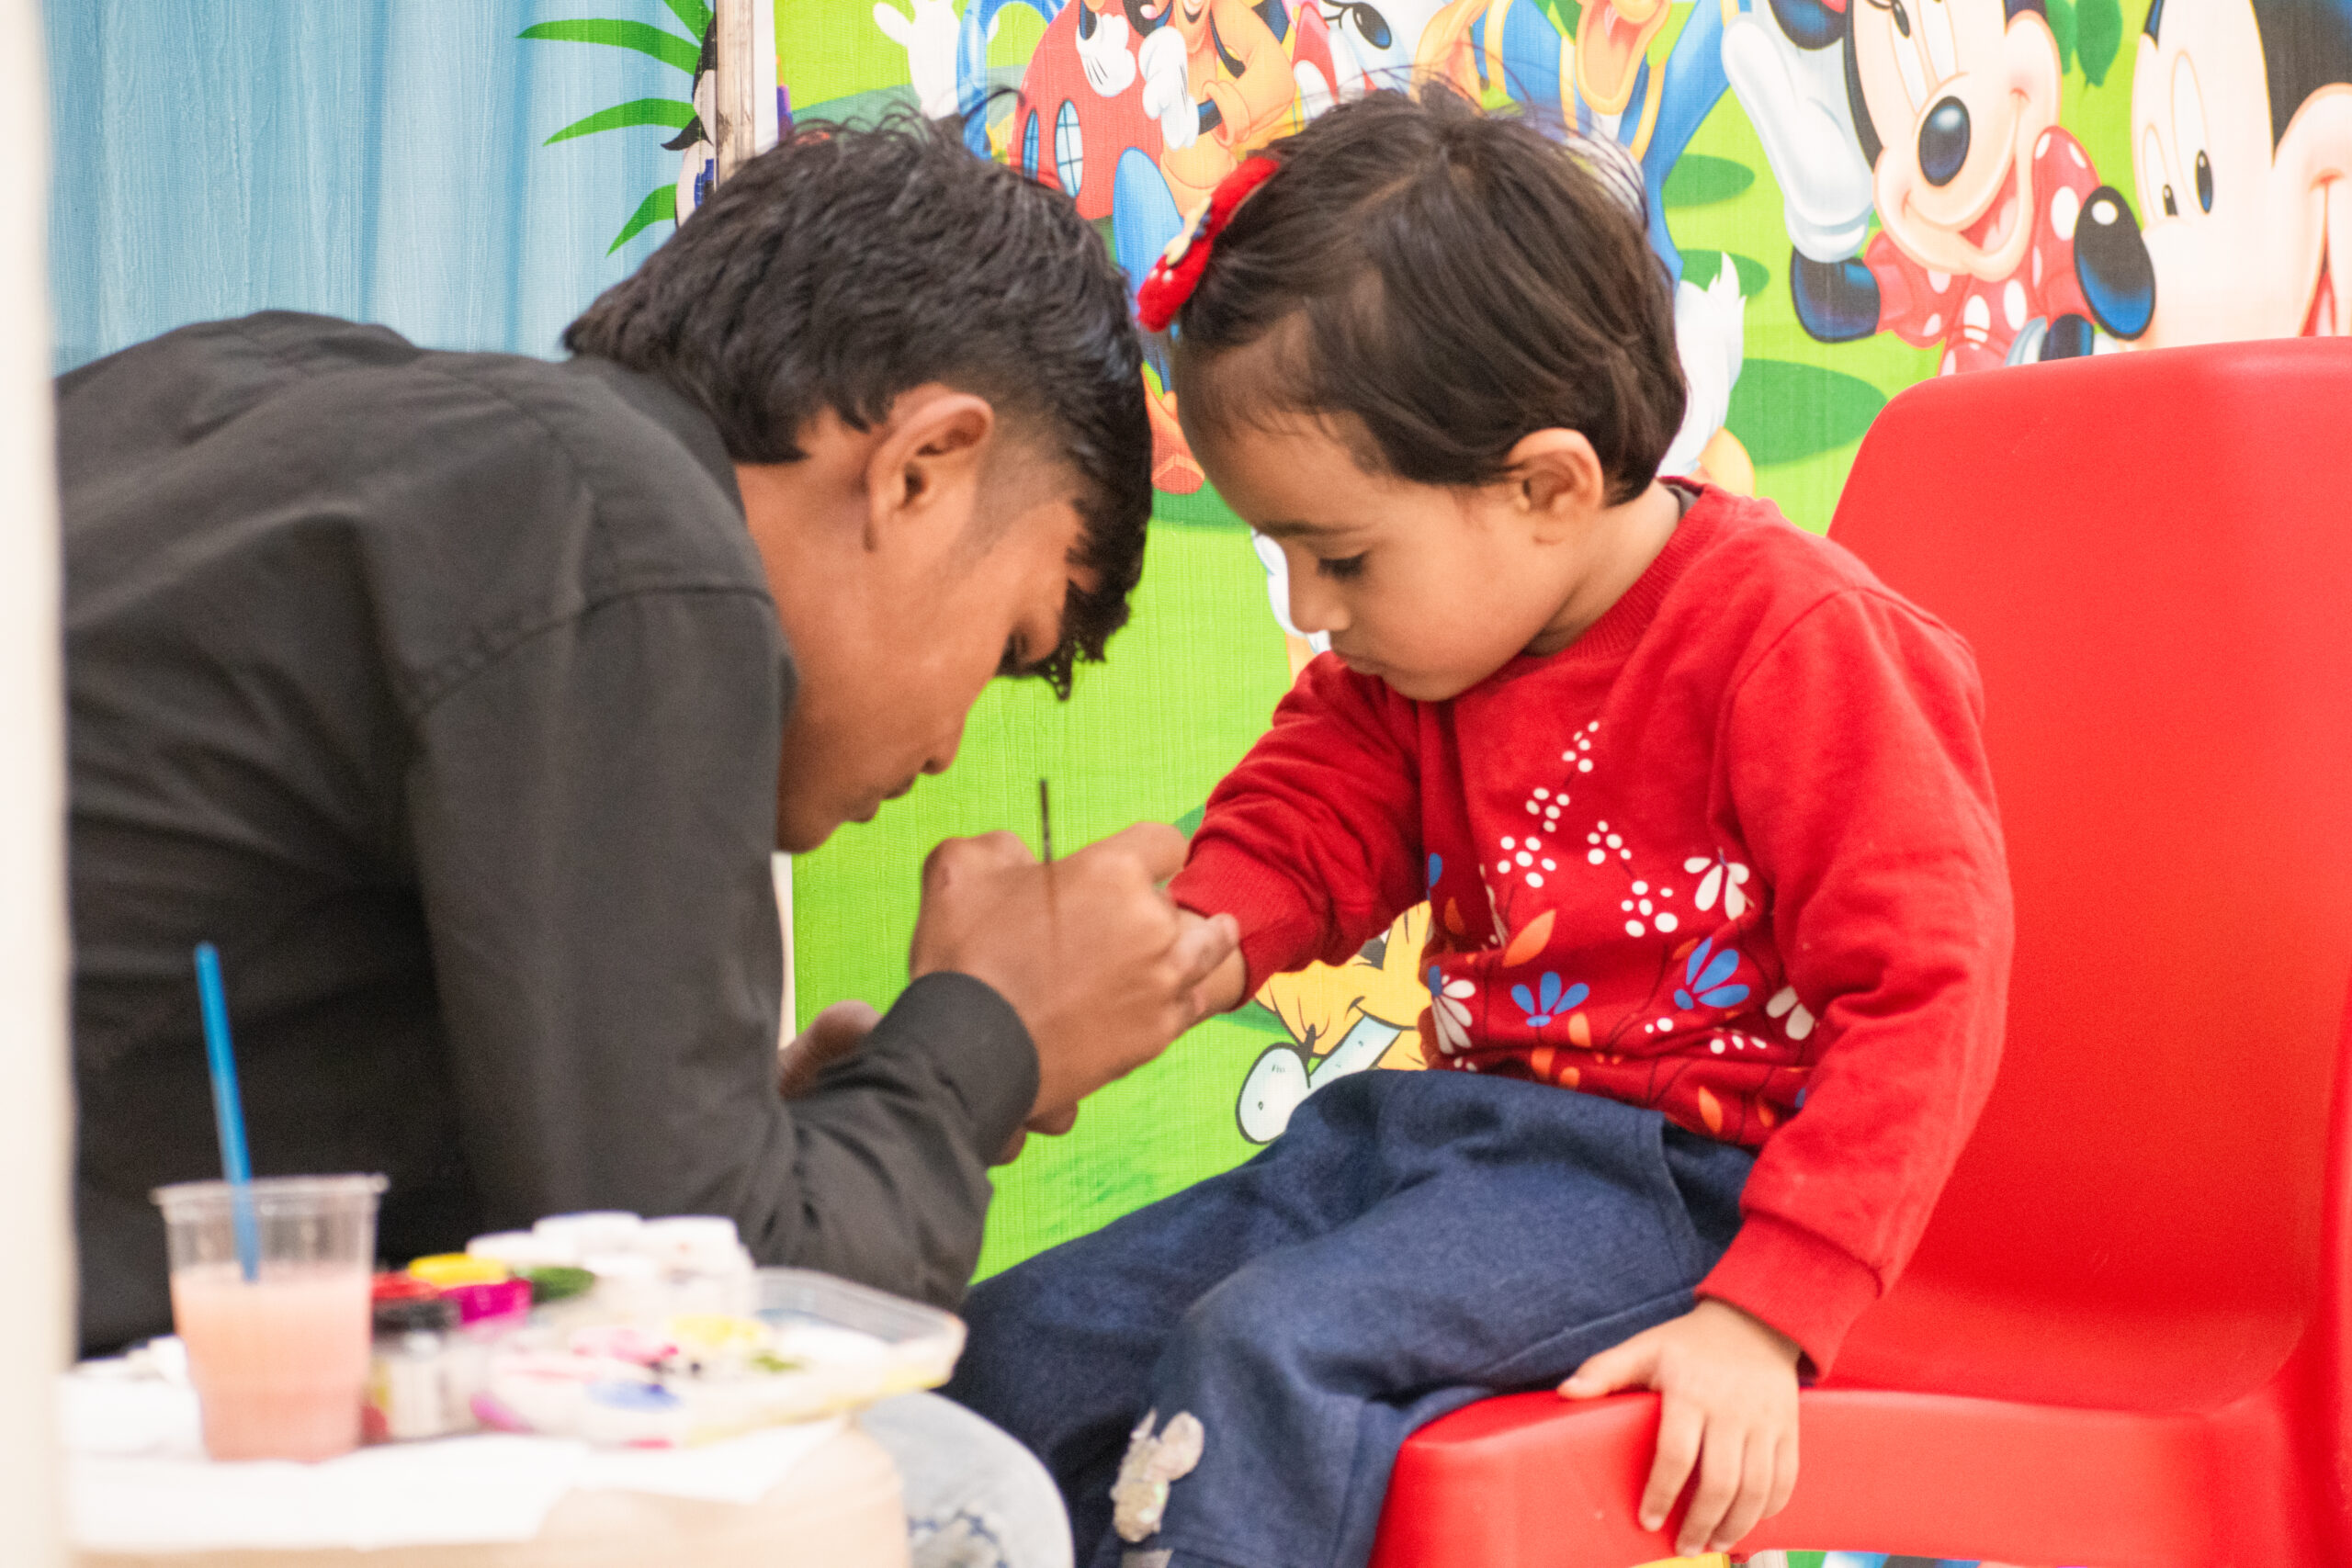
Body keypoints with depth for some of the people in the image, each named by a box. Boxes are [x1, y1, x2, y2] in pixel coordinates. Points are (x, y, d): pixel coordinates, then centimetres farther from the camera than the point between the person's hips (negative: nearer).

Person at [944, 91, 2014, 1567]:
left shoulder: (1792, 639, -15)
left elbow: (1924, 992, -17)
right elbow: (1303, 822, 13)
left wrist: (1767, 1314, -22)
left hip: (1677, 1176, -8)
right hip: (1456, 1125, 8)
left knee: (1263, 1347, -31)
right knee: (1014, 1349, -3)